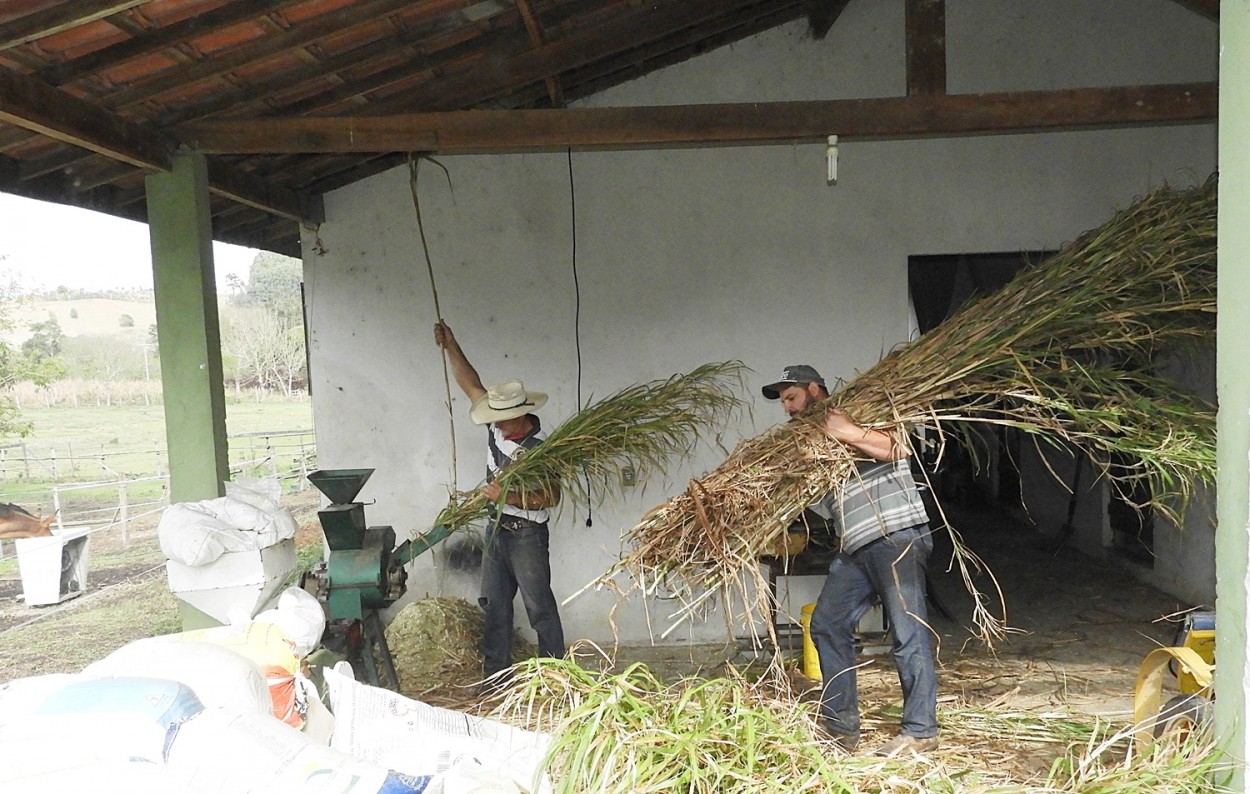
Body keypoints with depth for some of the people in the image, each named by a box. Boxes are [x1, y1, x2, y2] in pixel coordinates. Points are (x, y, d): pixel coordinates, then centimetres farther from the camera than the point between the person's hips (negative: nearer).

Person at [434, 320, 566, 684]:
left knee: (539, 606, 3)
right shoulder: (498, 427, -3)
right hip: (496, 530, 7)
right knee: (494, 604, 13)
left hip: (527, 535, -7)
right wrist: (451, 346, -1)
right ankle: (495, 676, 24)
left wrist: (509, 496, -28)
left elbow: (551, 497, -20)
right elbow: (471, 383, 4)